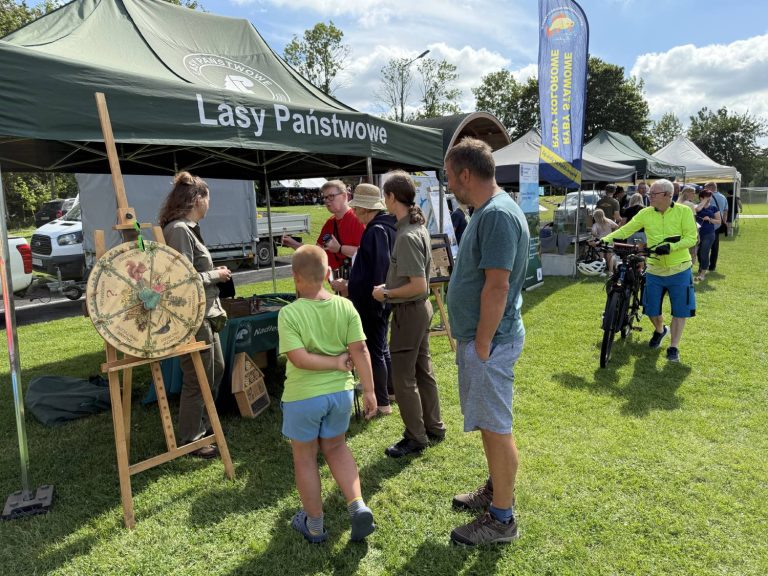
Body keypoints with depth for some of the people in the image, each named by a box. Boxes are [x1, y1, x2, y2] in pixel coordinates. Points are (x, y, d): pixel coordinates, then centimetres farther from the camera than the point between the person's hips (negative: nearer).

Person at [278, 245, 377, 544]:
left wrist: (335, 362, -10)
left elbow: (299, 359, -23)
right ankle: (358, 507, 14)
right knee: (335, 447, 26)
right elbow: (360, 350, -7)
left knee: (305, 458, 17)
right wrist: (369, 390, 0)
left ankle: (314, 525, 32)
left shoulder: (289, 314, -17)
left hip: (303, 397, -4)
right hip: (340, 392, 4)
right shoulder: (345, 306, -7)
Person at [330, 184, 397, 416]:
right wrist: (351, 283, 13)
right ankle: (389, 390, 36)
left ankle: (382, 402, 14)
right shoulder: (389, 227, 8)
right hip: (385, 299, 10)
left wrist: (348, 288, -16)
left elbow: (373, 274, -26)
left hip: (372, 300, -10)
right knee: (382, 346, 22)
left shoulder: (375, 232, -21)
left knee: (374, 351, 2)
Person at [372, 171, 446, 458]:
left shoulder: (407, 236, -24)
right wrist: (390, 286, 11)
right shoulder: (419, 227, 7)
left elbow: (418, 286, -26)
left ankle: (416, 438, 17)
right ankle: (434, 428, 33)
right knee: (423, 371, 19)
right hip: (421, 308, 10)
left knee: (403, 378, 3)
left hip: (408, 312, -10)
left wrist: (386, 294, -14)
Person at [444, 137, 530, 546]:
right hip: (477, 336, 10)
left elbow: (497, 287, -25)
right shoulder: (486, 212, 11)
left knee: (496, 428, 3)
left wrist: (481, 345, -20)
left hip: (489, 341, -10)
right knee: (488, 423, 21)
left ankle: (502, 519, 18)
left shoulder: (498, 214, -21)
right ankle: (496, 490, 39)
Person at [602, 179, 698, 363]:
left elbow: (691, 238, -14)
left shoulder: (684, 211, -10)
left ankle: (674, 347, 20)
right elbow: (624, 231, -5)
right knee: (651, 310, 8)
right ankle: (660, 330, 42)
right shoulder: (645, 213, -4)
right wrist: (603, 241, -18)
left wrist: (670, 247, -29)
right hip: (654, 270, 2)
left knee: (680, 311, 5)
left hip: (679, 270, -2)